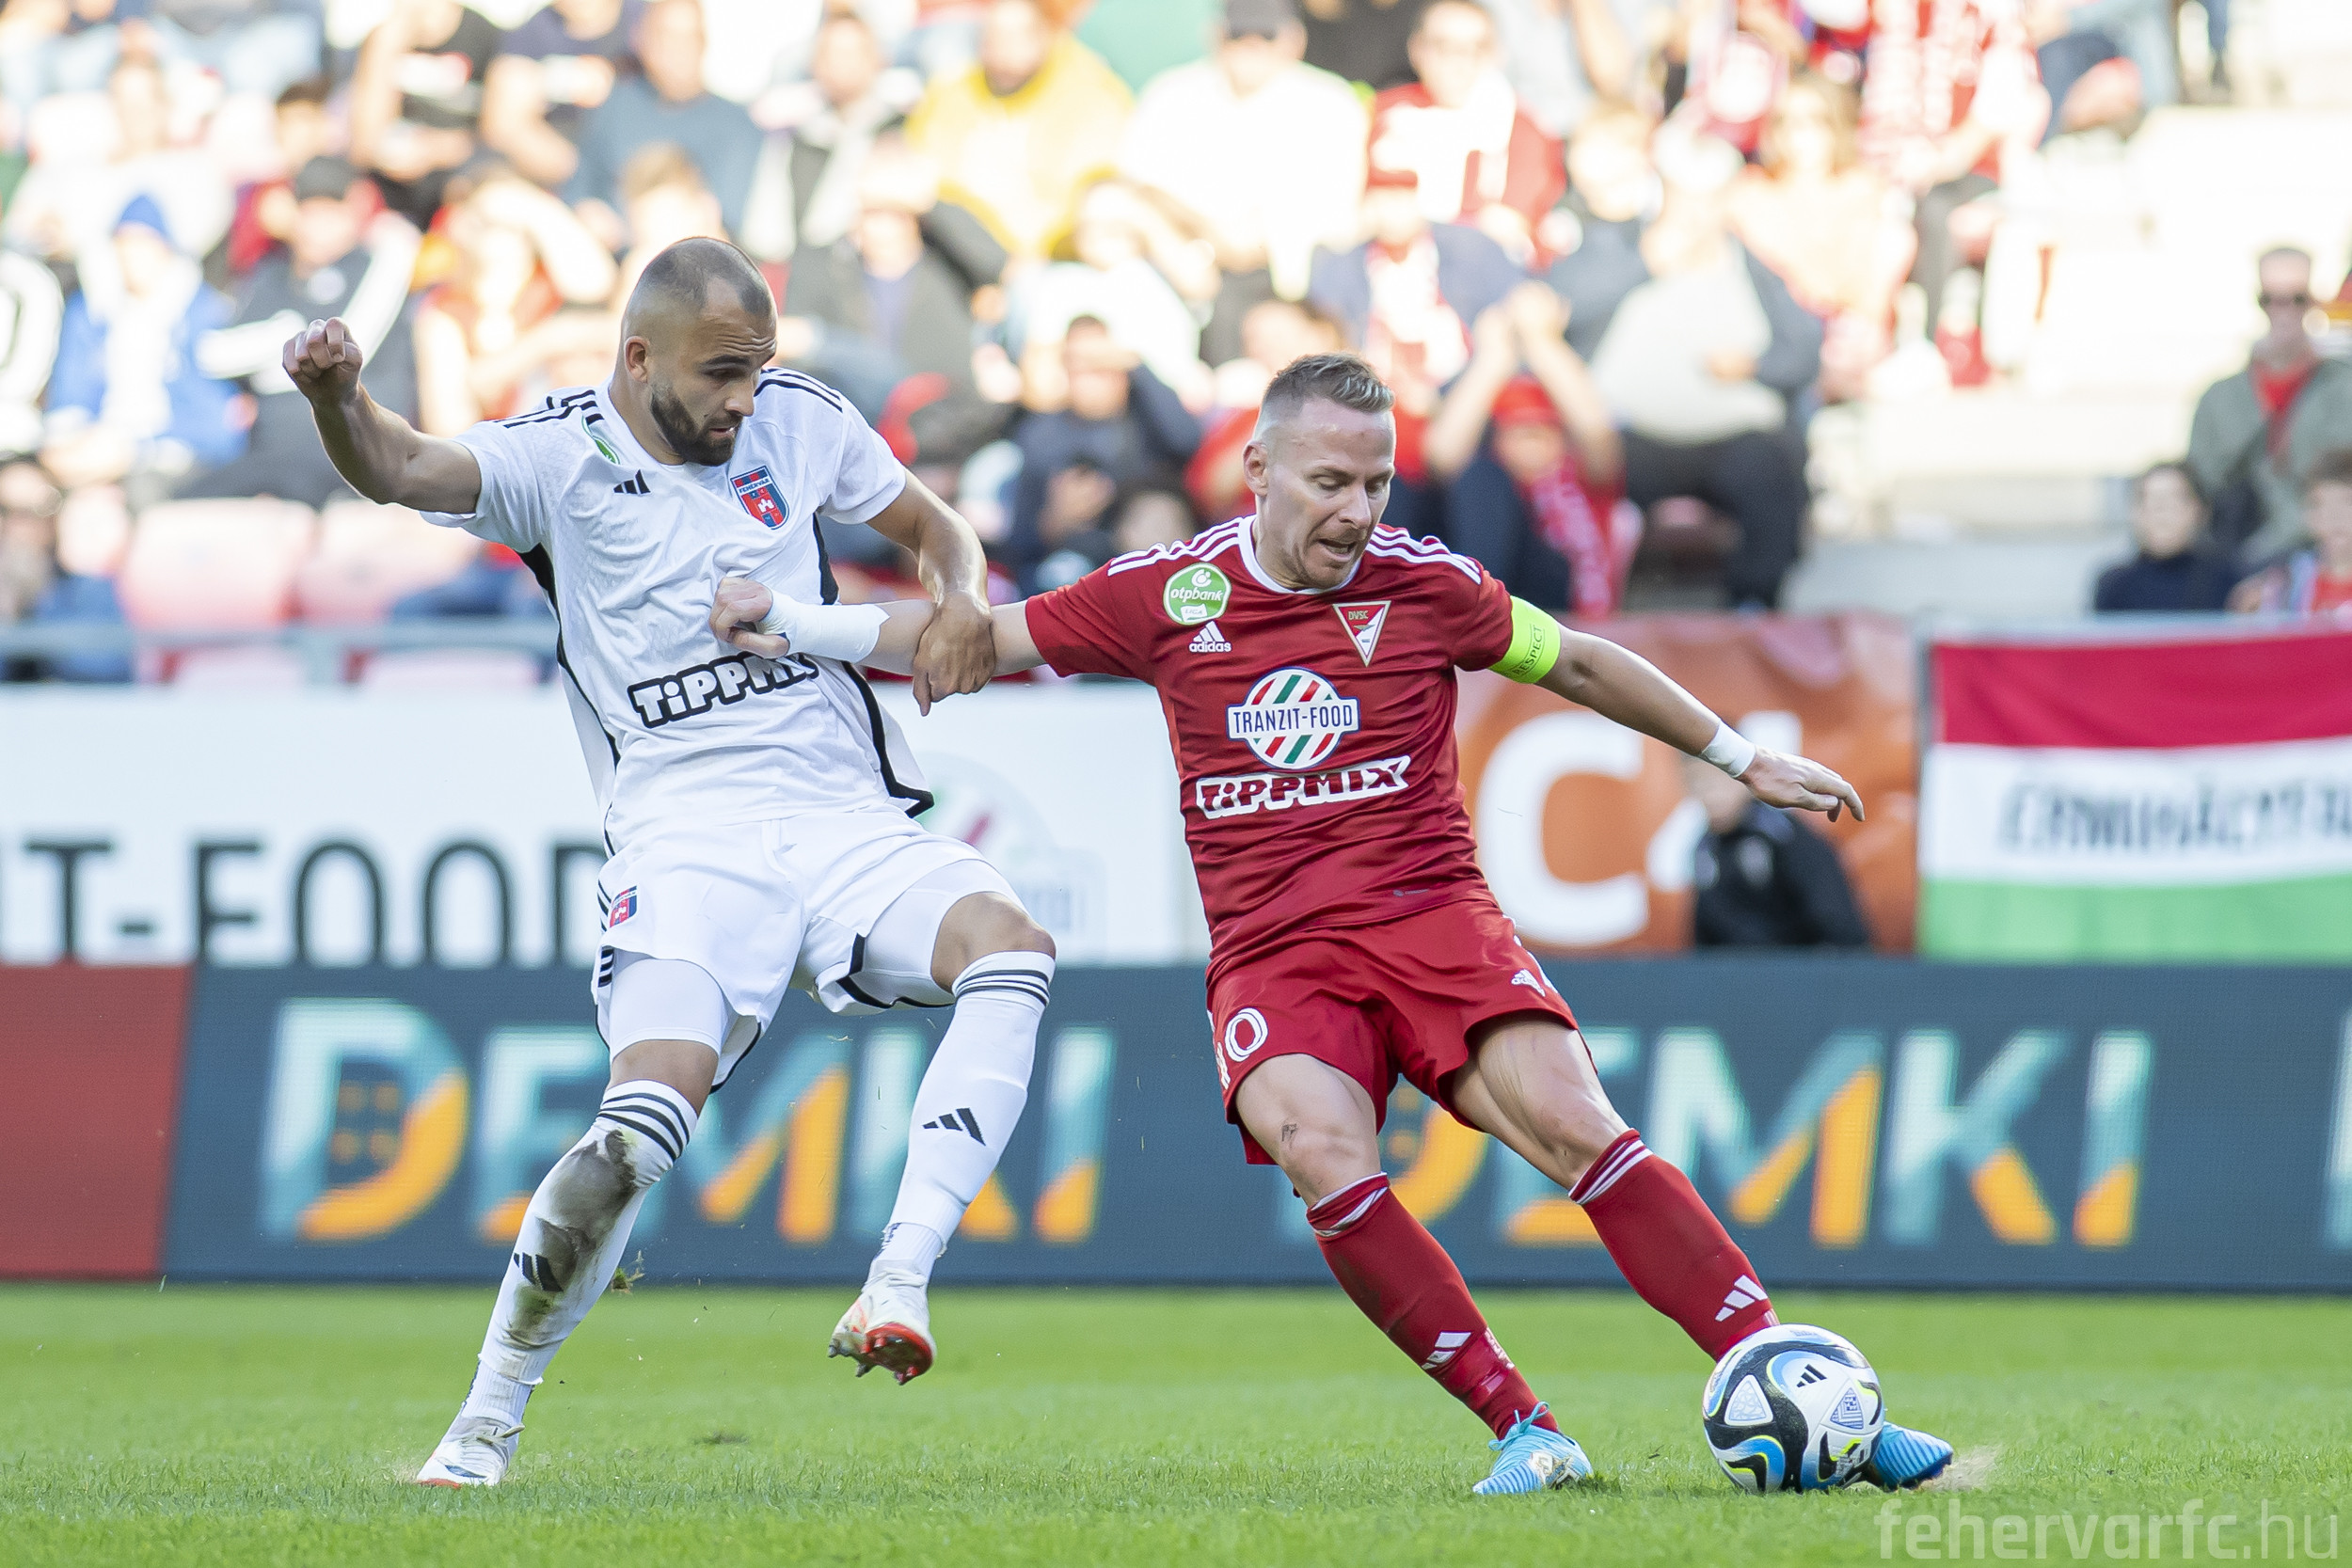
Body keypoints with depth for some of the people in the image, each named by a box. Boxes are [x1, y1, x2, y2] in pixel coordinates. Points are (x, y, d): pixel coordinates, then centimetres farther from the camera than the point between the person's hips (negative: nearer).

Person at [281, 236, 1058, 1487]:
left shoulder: (797, 419, 11)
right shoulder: (561, 457, -2)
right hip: (686, 842, -4)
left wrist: (961, 601, 2)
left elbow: (930, 523, 25)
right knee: (652, 1107, -25)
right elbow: (403, 470, -20)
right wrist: (337, 399, -42)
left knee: (1010, 948, -26)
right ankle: (487, 1421, -9)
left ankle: (898, 1283, -29)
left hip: (844, 818, 4)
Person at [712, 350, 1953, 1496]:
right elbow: (981, 641, 15)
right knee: (1326, 1158, -30)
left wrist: (1742, 757, 24)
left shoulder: (1422, 584, 2)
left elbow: (1578, 664, 18)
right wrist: (793, 626, 9)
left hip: (1430, 917, -1)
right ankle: (1520, 1428, -23)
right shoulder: (1167, 595, 4)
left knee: (1574, 1125, -24)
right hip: (1269, 960, 1)